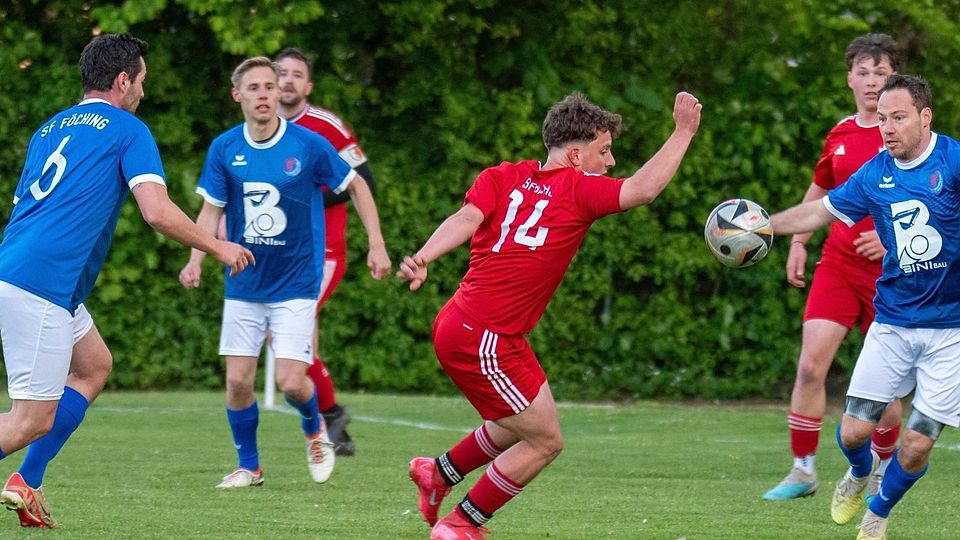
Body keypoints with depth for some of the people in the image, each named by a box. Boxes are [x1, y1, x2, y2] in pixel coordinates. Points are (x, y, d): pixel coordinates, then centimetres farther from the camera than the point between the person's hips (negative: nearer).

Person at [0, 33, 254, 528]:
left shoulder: (49, 129, 22)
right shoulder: (127, 130, 0)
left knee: (93, 366, 24)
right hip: (41, 285, -9)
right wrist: (218, 247, 3)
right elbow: (158, 212, -10)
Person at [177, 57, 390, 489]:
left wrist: (377, 245, -2)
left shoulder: (309, 145, -11)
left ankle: (314, 428, 24)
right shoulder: (224, 149, -4)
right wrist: (196, 260, -15)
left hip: (295, 283, -3)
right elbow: (211, 210, 1)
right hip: (244, 286, 3)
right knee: (238, 380, -2)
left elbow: (356, 187, 3)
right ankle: (248, 466, 18)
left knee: (291, 382, -10)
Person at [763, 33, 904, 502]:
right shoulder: (839, 136, 8)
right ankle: (803, 471, -1)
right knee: (810, 366, -10)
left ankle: (883, 472, 24)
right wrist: (798, 243, 17)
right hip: (838, 265, 4)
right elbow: (818, 192, 25)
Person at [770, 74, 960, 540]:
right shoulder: (874, 175, 2)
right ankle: (859, 473, 35)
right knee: (854, 431, -2)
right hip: (892, 322, 4)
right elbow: (821, 209, 17)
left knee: (916, 446, -3)